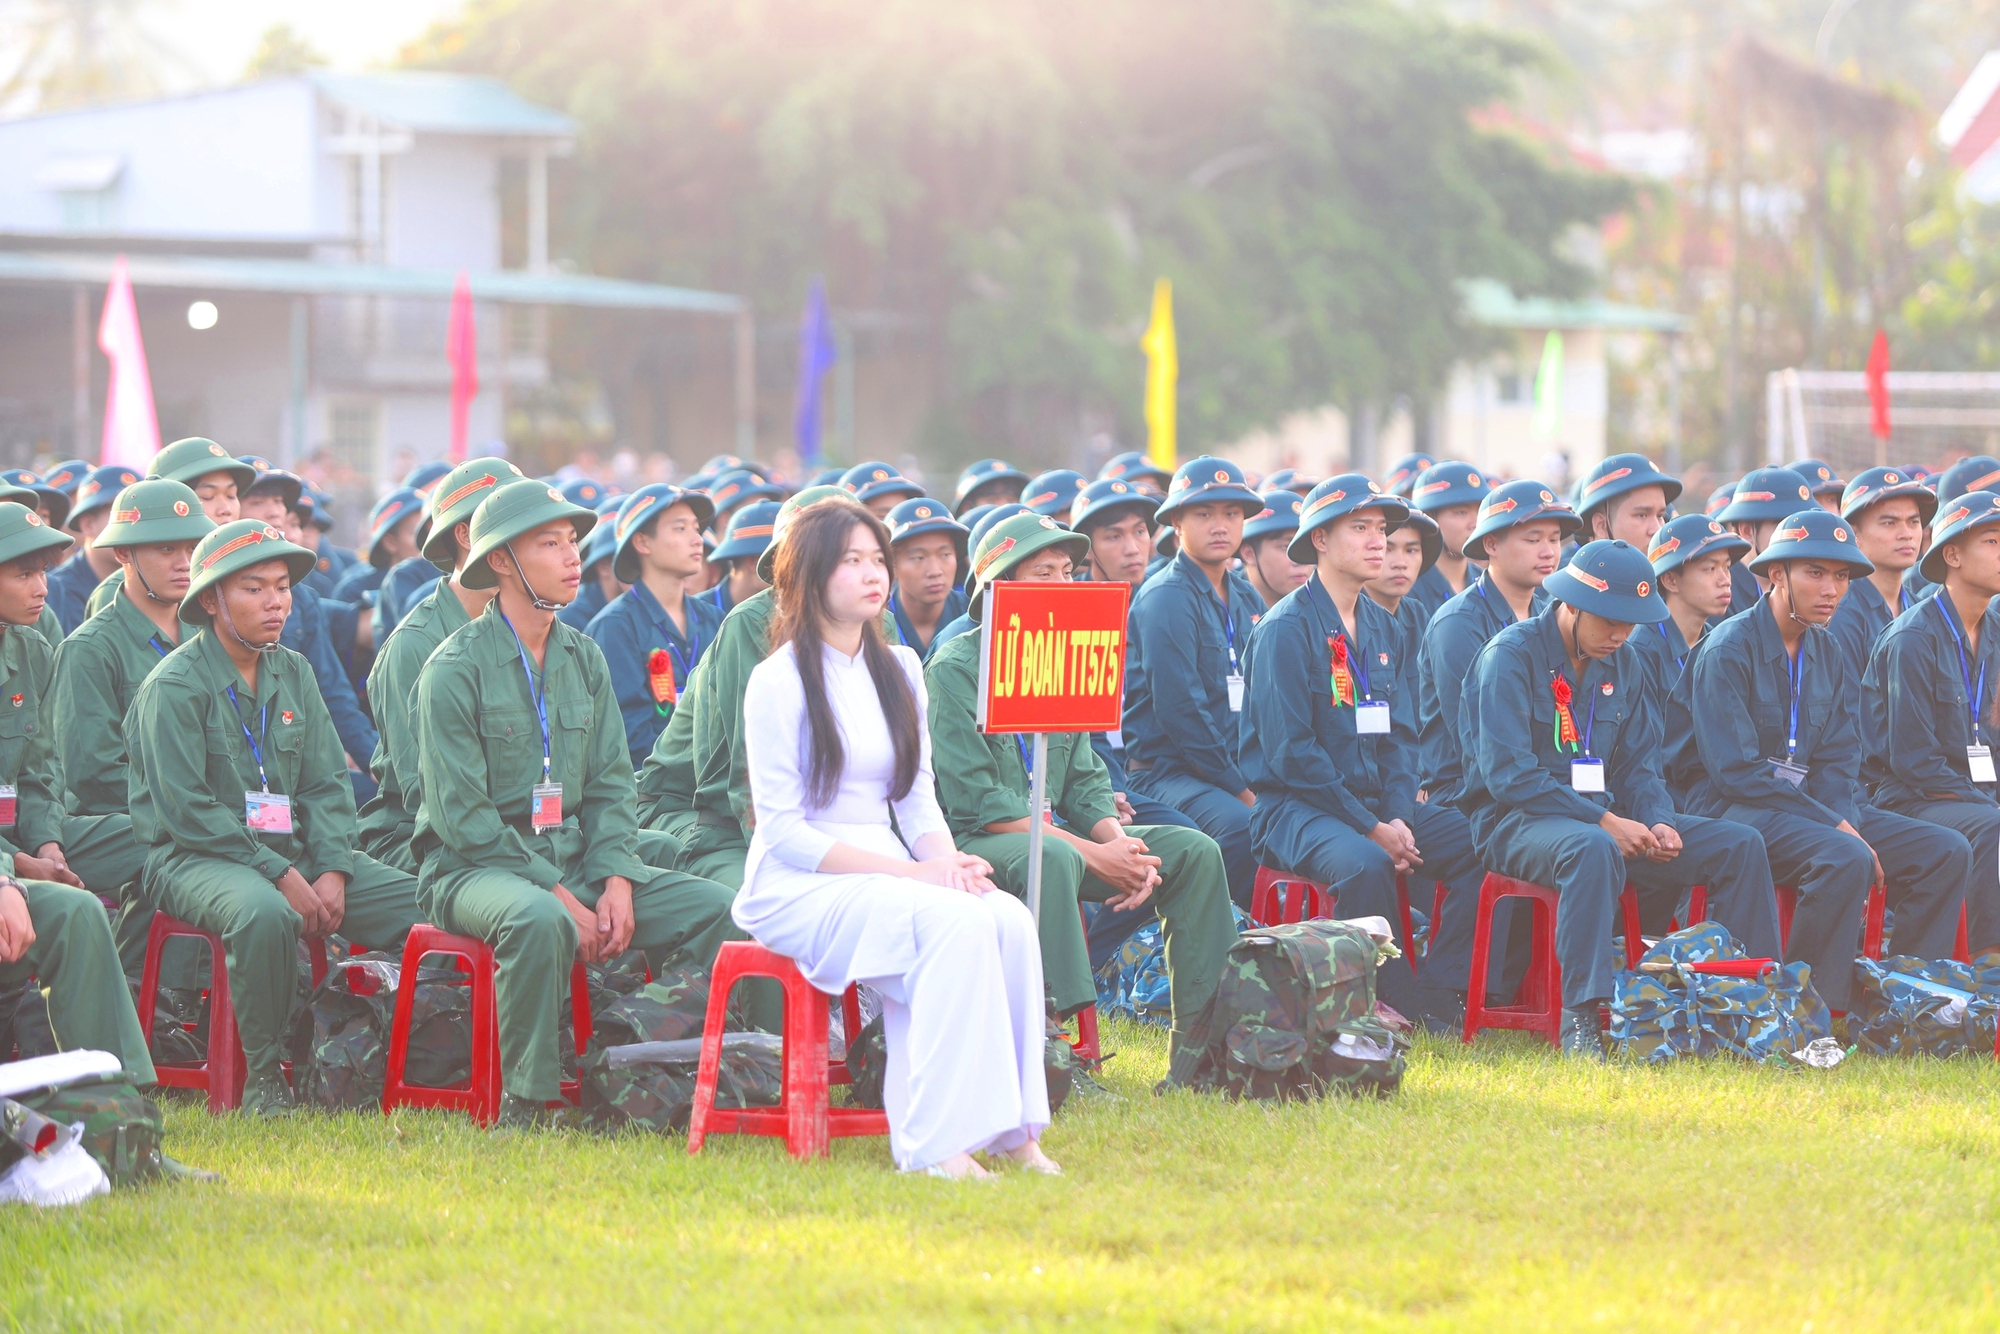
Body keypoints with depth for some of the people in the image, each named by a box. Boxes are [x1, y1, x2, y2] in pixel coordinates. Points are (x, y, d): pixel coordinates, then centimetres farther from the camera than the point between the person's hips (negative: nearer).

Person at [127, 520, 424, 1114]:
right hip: (195, 858, -7)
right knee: (265, 913, -40)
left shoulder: (293, 674, 13)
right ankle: (263, 1076, -25)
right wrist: (280, 877, -20)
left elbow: (326, 785, 12)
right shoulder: (174, 686, -8)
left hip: (294, 852, 7)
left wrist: (333, 870, -7)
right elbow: (186, 810, -15)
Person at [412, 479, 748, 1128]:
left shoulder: (584, 660, 12)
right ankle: (524, 1101, -29)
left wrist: (616, 882, -7)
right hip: (473, 868, -6)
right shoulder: (455, 669, -8)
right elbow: (462, 815, -14)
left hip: (576, 860, 6)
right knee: (539, 920, -40)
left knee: (716, 907, -12)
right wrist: (557, 894, -20)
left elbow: (610, 785, 12)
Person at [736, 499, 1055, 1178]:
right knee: (956, 923, -32)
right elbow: (784, 830, -11)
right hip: (797, 889, -6)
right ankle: (936, 1145, -34)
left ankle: (1008, 1128, -25)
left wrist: (948, 861, -7)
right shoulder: (778, 681, -6)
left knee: (1010, 918, -25)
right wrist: (910, 872, -19)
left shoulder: (899, 670, 15)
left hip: (884, 873, 6)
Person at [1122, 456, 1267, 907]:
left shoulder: (1246, 599, 17)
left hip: (1238, 770, 7)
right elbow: (1180, 709, -15)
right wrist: (1239, 789, -15)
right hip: (1167, 770, -7)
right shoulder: (1166, 599, -8)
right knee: (1239, 825, -35)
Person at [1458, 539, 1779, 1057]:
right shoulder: (1512, 655, -11)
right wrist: (1603, 821, -23)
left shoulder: (1623, 665, 12)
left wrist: (1658, 822, -9)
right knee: (1592, 849, -42)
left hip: (1604, 818, 7)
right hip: (1515, 820, -7)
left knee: (1740, 845, -7)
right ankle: (1581, 1018, -43)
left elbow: (1639, 767, 15)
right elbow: (1507, 773, -19)